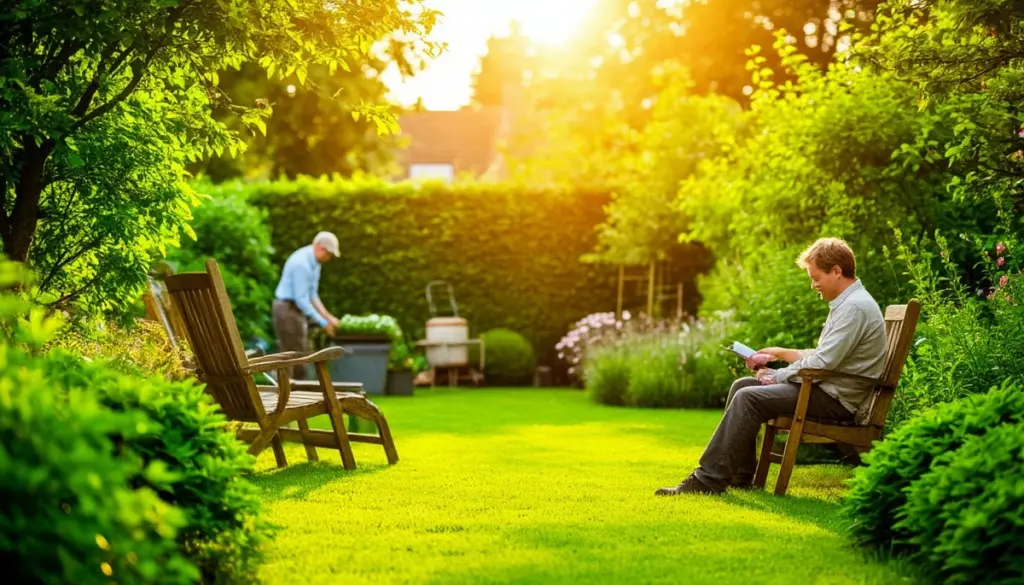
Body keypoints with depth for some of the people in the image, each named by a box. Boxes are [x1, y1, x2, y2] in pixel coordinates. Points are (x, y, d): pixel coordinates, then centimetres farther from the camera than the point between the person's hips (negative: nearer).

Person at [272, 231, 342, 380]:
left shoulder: (313, 262, 9)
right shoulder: (302, 263, -23)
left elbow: (312, 294, 16)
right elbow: (301, 299, -24)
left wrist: (327, 316, 6)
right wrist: (323, 322, -20)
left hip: (297, 310, 10)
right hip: (288, 310, -10)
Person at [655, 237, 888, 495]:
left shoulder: (855, 307, -17)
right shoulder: (845, 303, 17)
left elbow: (823, 363, -22)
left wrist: (776, 376, -11)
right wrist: (780, 353, 16)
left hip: (838, 399, -11)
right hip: (828, 389, 11)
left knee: (749, 398, -21)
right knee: (742, 386, 8)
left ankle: (709, 479, -19)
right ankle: (741, 476, 6)